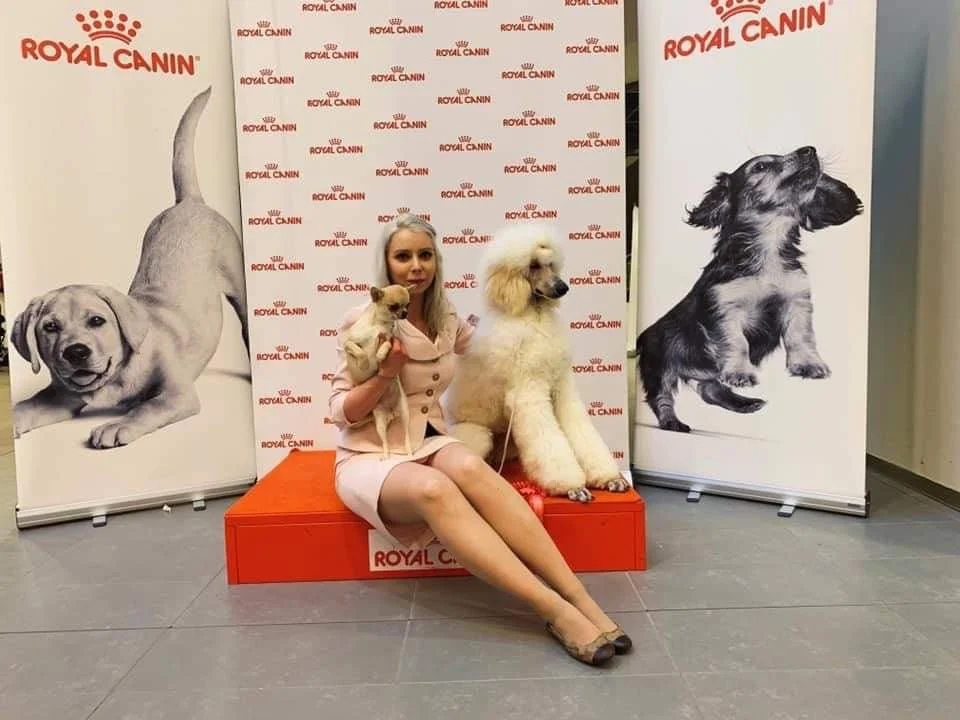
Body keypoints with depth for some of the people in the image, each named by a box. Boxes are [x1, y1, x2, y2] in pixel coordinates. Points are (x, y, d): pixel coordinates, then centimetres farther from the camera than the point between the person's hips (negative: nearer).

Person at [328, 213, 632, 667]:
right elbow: (341, 413, -7)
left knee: (469, 467, -35)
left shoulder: (447, 319, 6)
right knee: (434, 489, -39)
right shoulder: (361, 322, -8)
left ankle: (579, 597, -41)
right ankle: (557, 611, -46)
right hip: (370, 456, -3)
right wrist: (386, 372, -21)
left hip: (428, 444, 4)